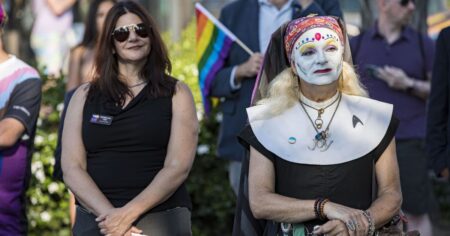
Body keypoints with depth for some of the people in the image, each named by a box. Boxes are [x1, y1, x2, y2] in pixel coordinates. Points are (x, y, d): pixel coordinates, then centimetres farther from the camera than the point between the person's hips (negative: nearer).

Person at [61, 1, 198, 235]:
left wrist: (129, 214, -18)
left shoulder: (176, 93, 3)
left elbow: (178, 167, -7)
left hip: (160, 217, -1)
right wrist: (109, 213, -16)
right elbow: (71, 168, 0)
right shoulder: (84, 96, 8)